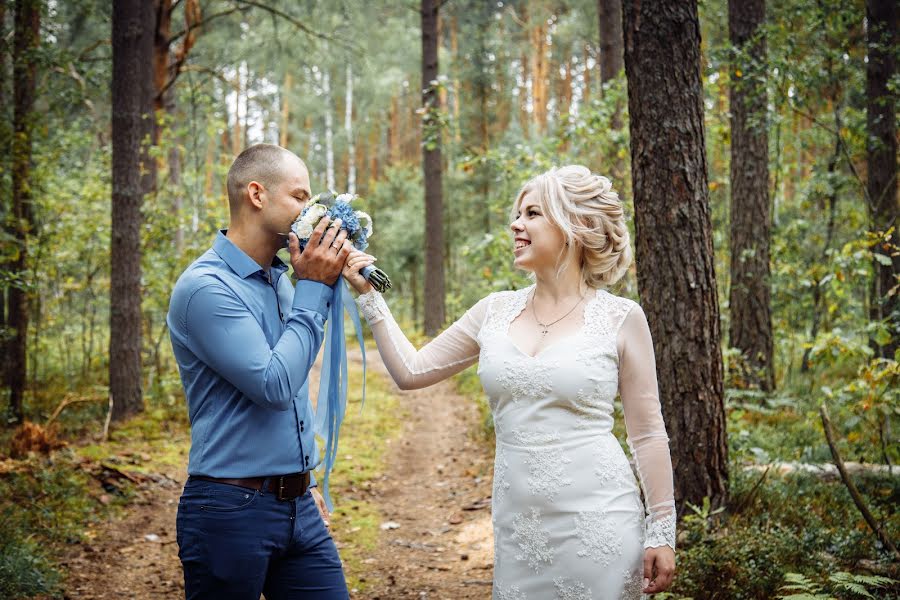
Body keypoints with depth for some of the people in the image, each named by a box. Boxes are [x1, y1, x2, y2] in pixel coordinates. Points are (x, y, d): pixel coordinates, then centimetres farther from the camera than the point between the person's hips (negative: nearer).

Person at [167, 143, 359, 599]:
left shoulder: (281, 281, 9)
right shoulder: (205, 287, -16)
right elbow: (274, 386, -22)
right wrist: (314, 291, -14)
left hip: (297, 506, 7)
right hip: (231, 510, -7)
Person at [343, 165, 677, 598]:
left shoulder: (619, 318, -5)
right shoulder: (495, 312, 6)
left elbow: (647, 434, -1)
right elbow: (410, 371, 10)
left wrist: (661, 532, -2)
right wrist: (367, 294, 5)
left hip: (597, 525, -4)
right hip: (517, 529, 4)